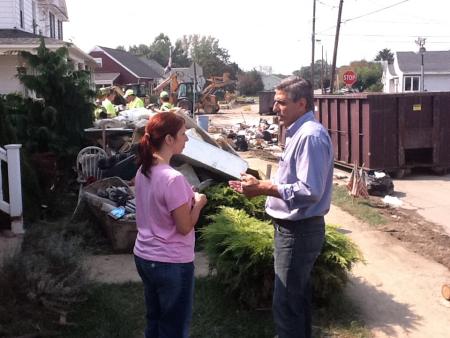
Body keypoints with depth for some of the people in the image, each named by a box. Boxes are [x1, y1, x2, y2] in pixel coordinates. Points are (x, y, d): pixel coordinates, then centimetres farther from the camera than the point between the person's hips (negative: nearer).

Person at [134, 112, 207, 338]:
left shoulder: (143, 171, 1)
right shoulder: (173, 178, -25)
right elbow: (185, 227, -19)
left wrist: (187, 199, 7)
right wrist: (198, 203, -4)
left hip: (144, 257, 8)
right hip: (171, 263, -8)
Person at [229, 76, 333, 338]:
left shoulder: (311, 136, -21)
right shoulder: (299, 132, 12)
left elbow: (309, 191, -28)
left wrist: (263, 188, -24)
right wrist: (261, 186, 7)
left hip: (299, 231, -11)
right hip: (296, 228, 11)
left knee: (286, 305, -3)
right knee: (299, 297, 23)